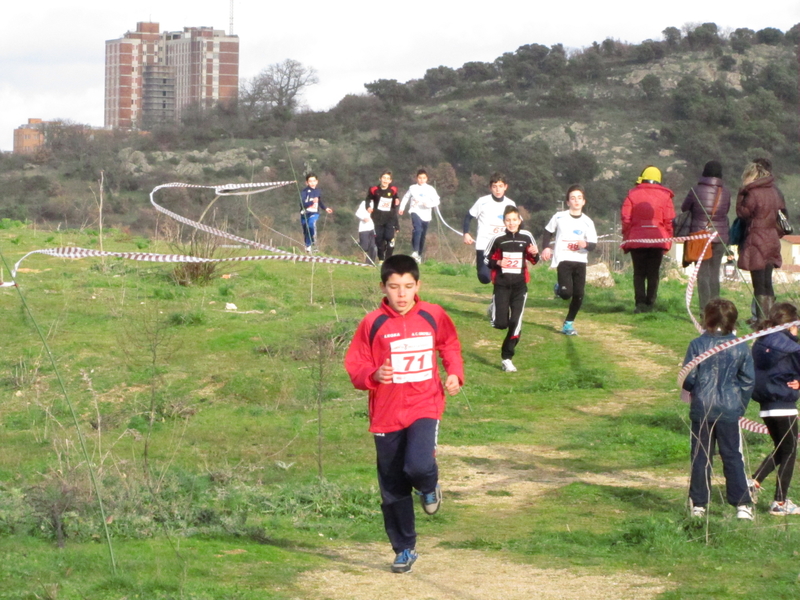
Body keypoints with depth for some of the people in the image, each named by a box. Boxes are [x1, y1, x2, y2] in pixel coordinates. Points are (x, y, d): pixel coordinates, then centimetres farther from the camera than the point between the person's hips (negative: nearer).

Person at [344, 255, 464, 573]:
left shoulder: (434, 316, -1)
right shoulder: (373, 323, -6)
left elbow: (450, 345, 18)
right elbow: (355, 367, -2)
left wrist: (455, 373, 2)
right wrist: (373, 375, -22)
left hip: (425, 406, -1)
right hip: (387, 413, 1)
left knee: (419, 466, -26)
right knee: (393, 490, 8)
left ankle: (429, 487, 12)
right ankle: (404, 550, 25)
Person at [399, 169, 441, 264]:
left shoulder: (430, 189, 2)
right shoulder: (413, 188, 5)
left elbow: (436, 201, -2)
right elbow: (406, 197, 20)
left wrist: (429, 204, -19)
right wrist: (402, 208, 18)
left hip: (426, 215, 2)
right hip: (415, 212, -2)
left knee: (423, 236, 8)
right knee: (417, 229, -27)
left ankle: (419, 255, 21)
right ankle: (415, 251, -33)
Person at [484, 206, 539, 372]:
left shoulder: (526, 237, 1)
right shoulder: (498, 239, -5)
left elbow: (534, 260, 11)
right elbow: (487, 260, 3)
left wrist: (534, 254, -12)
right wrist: (498, 263, -17)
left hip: (519, 285, 2)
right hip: (502, 284, -2)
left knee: (515, 324, -4)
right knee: (501, 323, -8)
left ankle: (506, 358, 8)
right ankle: (495, 307, 28)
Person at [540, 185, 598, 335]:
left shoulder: (587, 222, 2)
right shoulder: (559, 217, 0)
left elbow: (593, 244, -1)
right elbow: (548, 231, 15)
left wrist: (586, 245, -24)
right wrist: (546, 247, 1)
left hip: (580, 261, 2)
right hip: (563, 260, -2)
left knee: (579, 295, -3)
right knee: (566, 293, -17)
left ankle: (568, 323, 15)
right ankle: (559, 288, 21)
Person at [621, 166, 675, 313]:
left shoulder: (633, 194, 2)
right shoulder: (665, 196, 3)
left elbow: (626, 219, -1)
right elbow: (669, 221, -1)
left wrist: (626, 239, 5)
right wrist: (668, 241, 6)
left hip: (637, 240, 0)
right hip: (658, 240, 0)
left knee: (639, 273, 6)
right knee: (653, 273, 8)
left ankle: (640, 303, -5)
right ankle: (650, 304, 3)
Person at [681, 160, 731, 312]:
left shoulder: (695, 191, -9)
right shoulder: (725, 193, -2)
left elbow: (684, 208, 4)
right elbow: (726, 211, 11)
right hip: (720, 237, 2)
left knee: (702, 273, 0)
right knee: (715, 273, 10)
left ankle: (705, 309, -8)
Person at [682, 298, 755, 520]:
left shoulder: (698, 345, -8)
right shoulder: (740, 348, -1)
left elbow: (688, 378, -7)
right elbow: (748, 380, 2)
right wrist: (741, 404, 15)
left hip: (702, 409, -1)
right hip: (730, 410, 1)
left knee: (700, 458, 7)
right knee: (733, 457, 6)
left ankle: (698, 504, 10)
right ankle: (742, 504, 3)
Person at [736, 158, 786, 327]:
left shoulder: (754, 193, -16)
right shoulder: (775, 191, 7)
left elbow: (742, 212, -7)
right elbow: (782, 212, 14)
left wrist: (741, 193, -1)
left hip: (757, 241, -7)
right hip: (772, 240, 7)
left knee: (759, 283, -3)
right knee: (767, 282, 13)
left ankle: (762, 319, -2)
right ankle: (769, 317, 17)